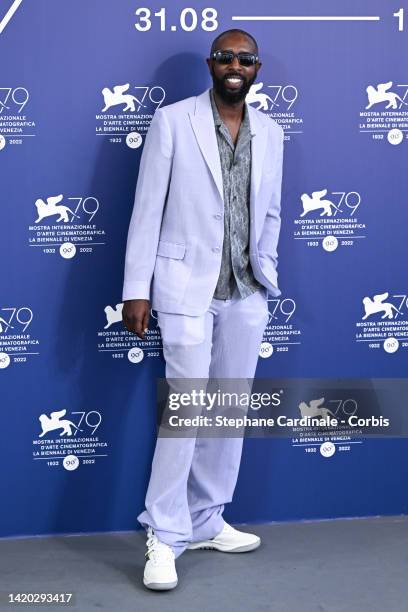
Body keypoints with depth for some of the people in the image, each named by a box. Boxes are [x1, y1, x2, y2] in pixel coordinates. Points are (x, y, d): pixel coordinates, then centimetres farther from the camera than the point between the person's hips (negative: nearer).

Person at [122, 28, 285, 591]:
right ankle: (165, 537, 4)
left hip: (246, 294, 5)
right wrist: (137, 289, -9)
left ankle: (206, 523, 23)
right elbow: (147, 208, -5)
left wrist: (266, 279, 10)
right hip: (187, 287, -5)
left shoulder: (270, 132, 10)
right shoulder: (172, 121, -2)